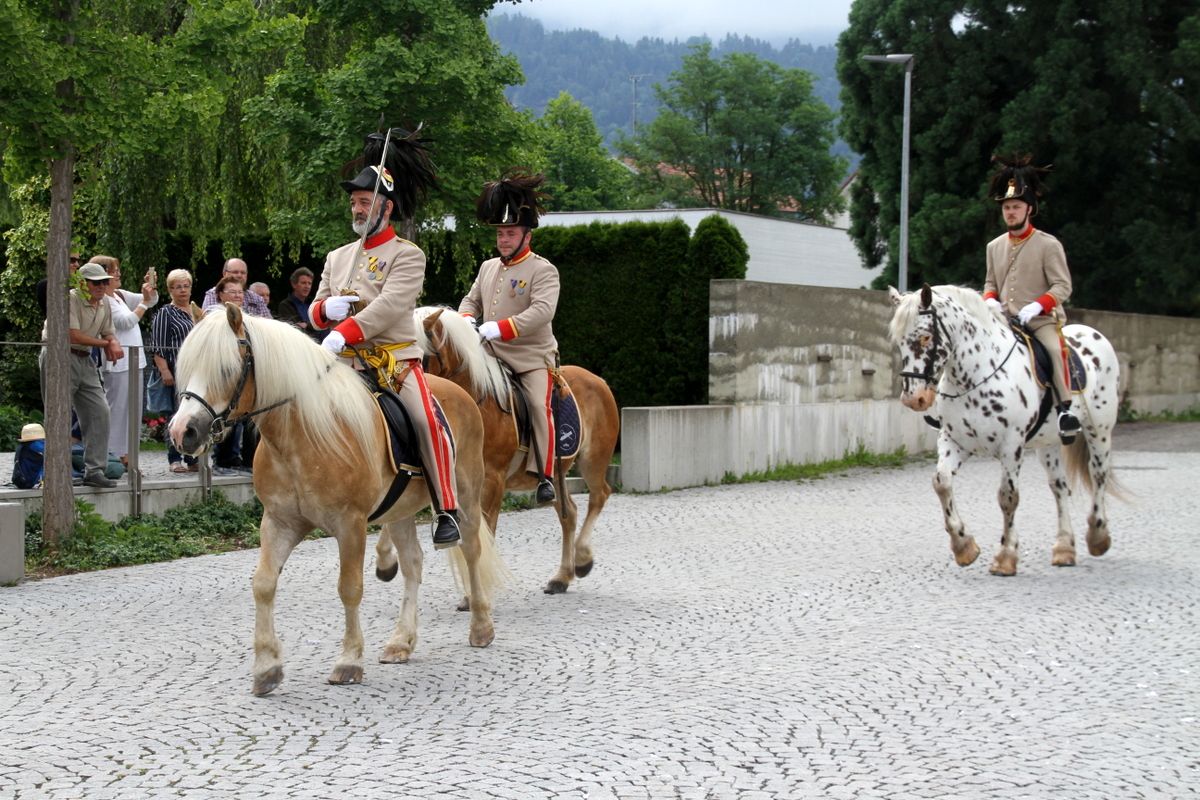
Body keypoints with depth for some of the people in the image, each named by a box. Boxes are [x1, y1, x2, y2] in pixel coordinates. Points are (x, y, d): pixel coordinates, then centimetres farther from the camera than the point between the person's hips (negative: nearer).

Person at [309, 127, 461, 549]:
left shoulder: (408, 255, -1)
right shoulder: (337, 257, 18)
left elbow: (389, 305, -16)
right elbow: (315, 313, 19)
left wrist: (343, 333, -27)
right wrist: (327, 308, -7)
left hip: (396, 358, -6)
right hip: (346, 363, 6)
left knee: (427, 422, -25)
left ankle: (447, 511, -17)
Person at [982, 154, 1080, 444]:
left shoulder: (1048, 245, -4)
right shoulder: (994, 246, 11)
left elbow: (1063, 286, -7)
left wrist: (1036, 306, -22)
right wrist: (990, 300, -2)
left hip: (1041, 319, -5)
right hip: (1004, 319, 5)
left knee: (1054, 348, -32)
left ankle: (1066, 408, -27)